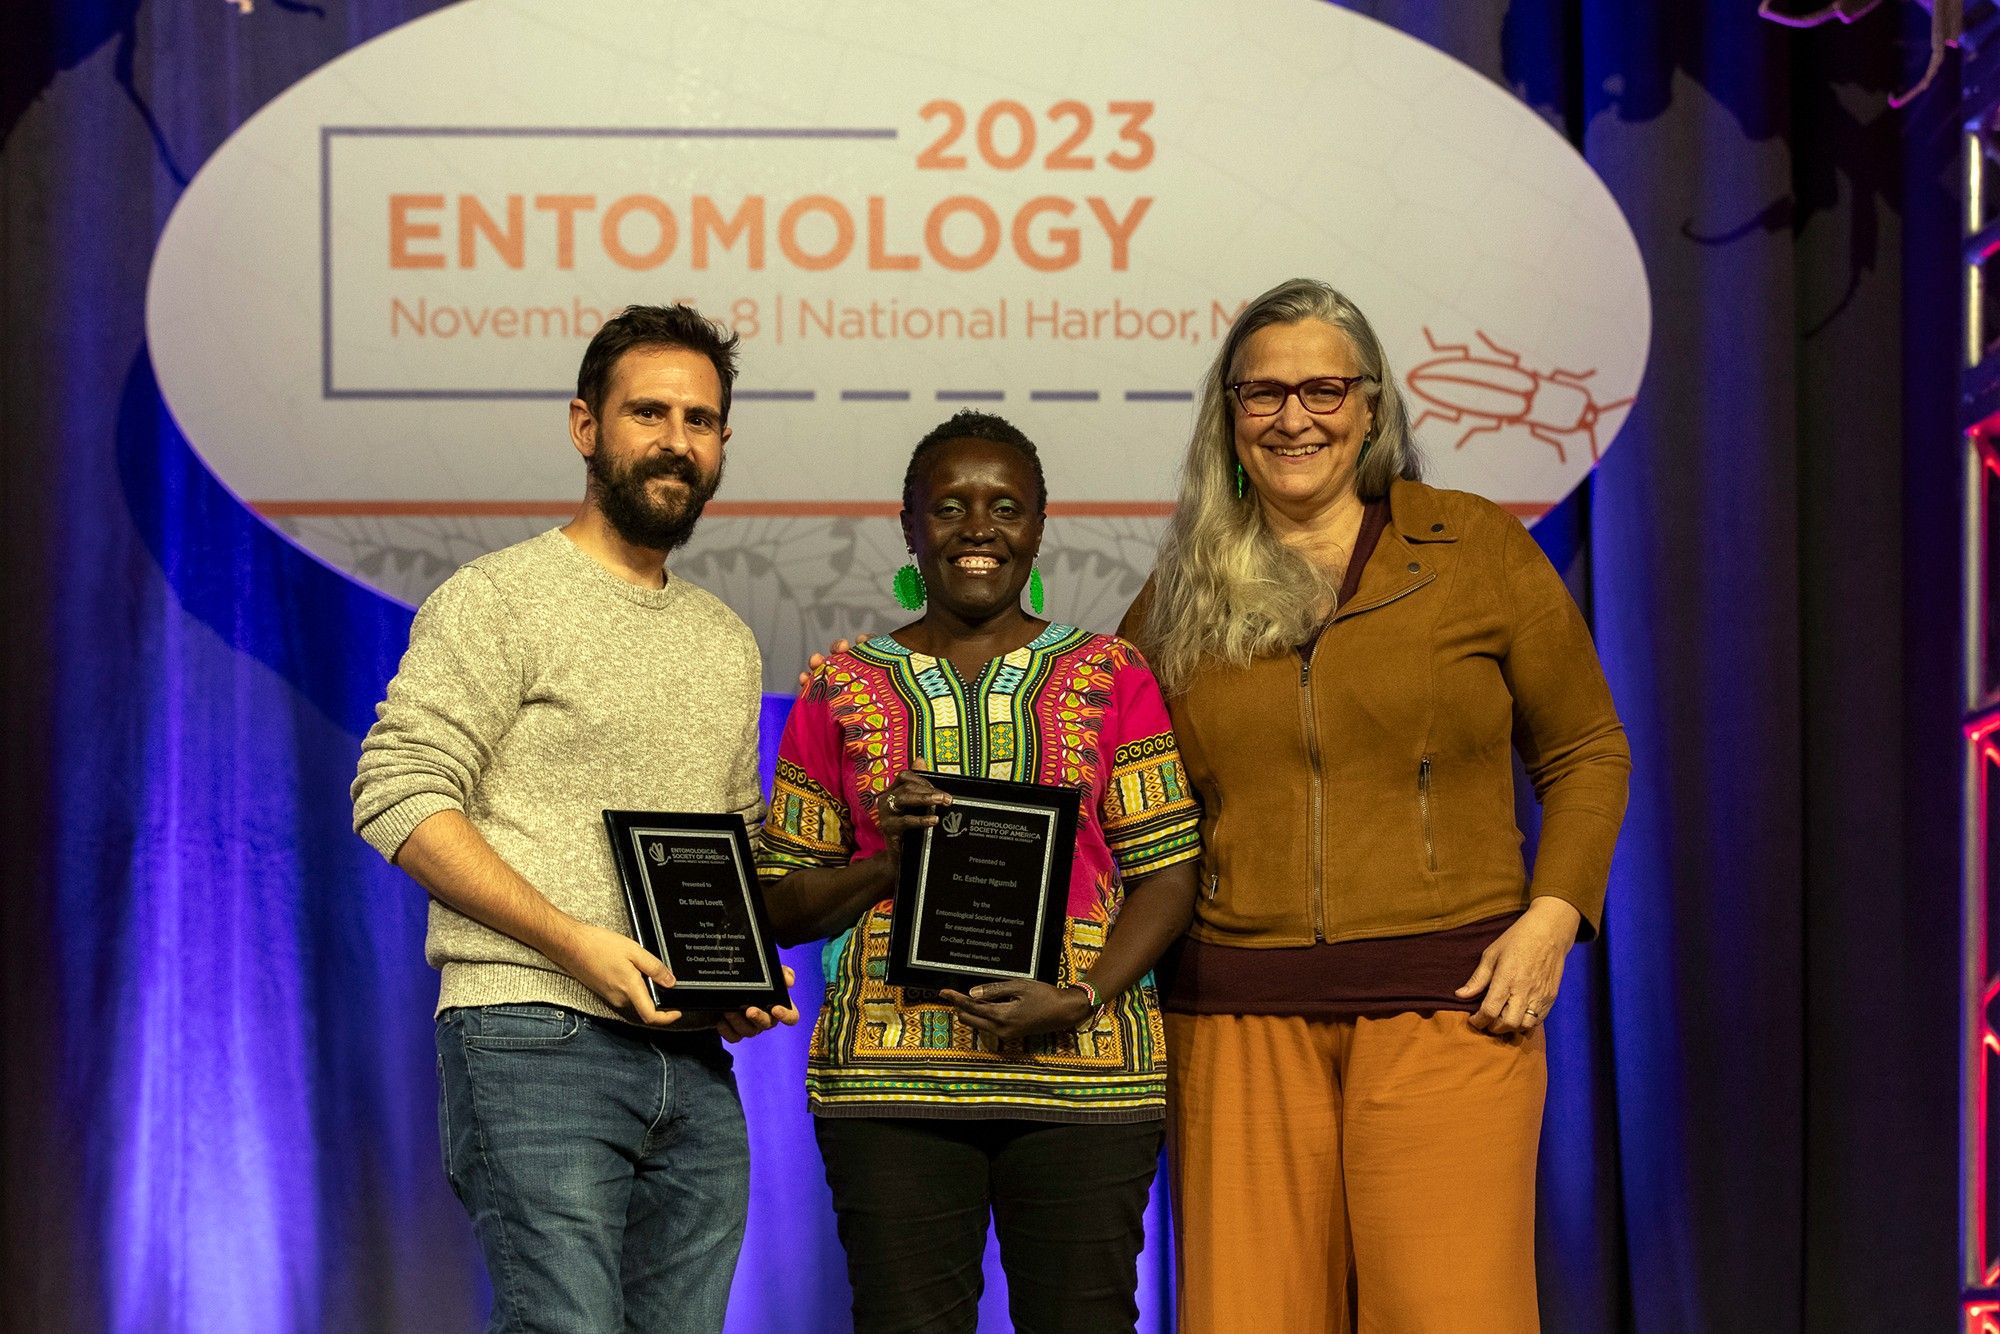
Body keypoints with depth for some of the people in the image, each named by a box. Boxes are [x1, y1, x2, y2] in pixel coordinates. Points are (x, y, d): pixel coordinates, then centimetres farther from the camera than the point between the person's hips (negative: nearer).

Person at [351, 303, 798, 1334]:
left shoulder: (728, 643, 21)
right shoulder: (502, 600, -1)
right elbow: (397, 795, -10)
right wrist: (573, 940, -18)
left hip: (693, 1064, 7)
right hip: (535, 1043, -7)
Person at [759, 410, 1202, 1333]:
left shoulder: (1110, 675, 9)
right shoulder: (844, 690, 11)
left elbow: (1168, 875, 4)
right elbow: (780, 906, 10)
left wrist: (1081, 999, -11)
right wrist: (886, 858, -9)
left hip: (1080, 1073, 0)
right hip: (887, 1078, 0)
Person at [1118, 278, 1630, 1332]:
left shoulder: (1476, 550, 6)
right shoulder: (1183, 594, 13)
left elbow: (1586, 751, 10)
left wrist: (1552, 916, -4)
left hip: (1446, 1004, -2)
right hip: (1238, 1016, 2)